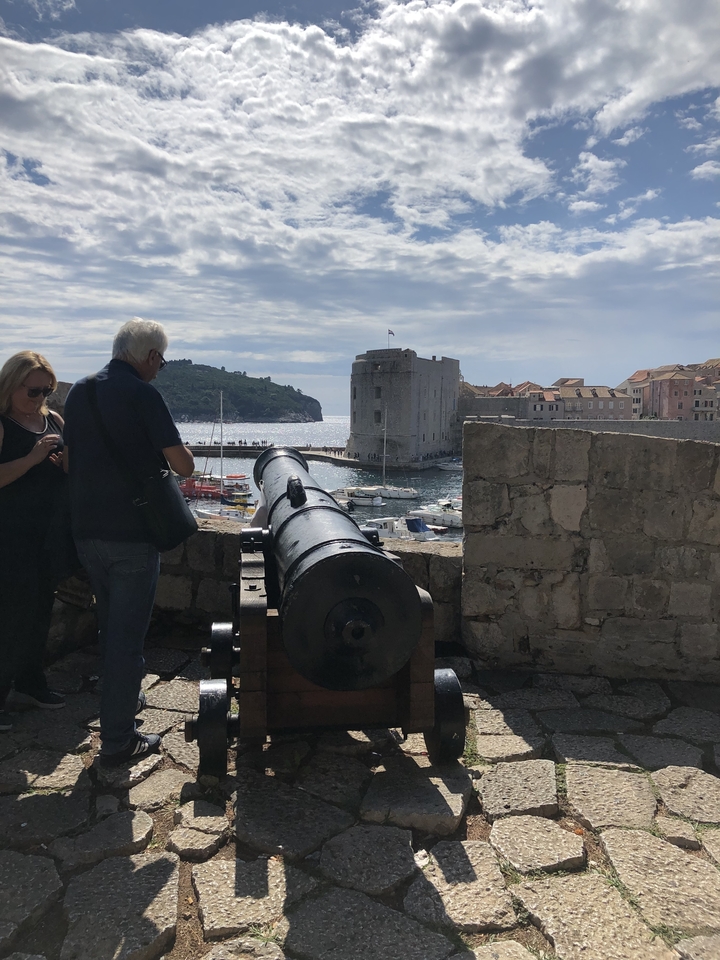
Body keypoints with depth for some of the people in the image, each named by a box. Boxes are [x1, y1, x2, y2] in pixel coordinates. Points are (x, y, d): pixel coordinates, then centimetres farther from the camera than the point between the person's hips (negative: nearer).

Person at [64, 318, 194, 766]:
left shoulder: (78, 391, 8)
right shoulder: (143, 394, -14)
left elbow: (68, 460, 16)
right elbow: (184, 466, -15)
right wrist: (176, 453, 5)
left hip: (86, 531, 7)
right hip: (133, 532, -7)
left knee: (111, 624, 24)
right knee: (127, 633, 1)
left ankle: (123, 698, 42)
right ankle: (118, 740, 9)